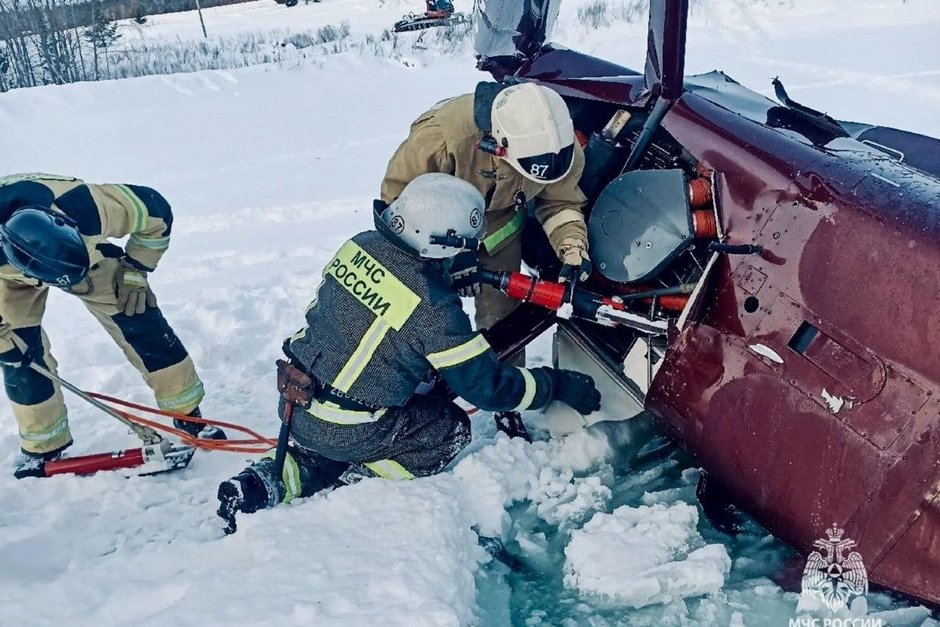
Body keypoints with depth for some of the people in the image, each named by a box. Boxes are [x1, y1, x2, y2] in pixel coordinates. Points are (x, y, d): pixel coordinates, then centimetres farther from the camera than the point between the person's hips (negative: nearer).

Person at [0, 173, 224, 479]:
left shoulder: (89, 206, -44)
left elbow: (157, 213, -24)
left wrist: (135, 271, -18)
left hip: (87, 245, 0)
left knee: (139, 323, -8)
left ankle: (188, 415, 5)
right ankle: (44, 446, 15)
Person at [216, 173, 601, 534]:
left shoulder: (361, 244, -7)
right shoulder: (432, 306, -25)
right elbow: (485, 384, -16)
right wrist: (558, 385, -3)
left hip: (294, 401, 6)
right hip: (345, 431, -6)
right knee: (451, 430, 11)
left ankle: (278, 480, 12)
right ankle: (349, 489, 2)